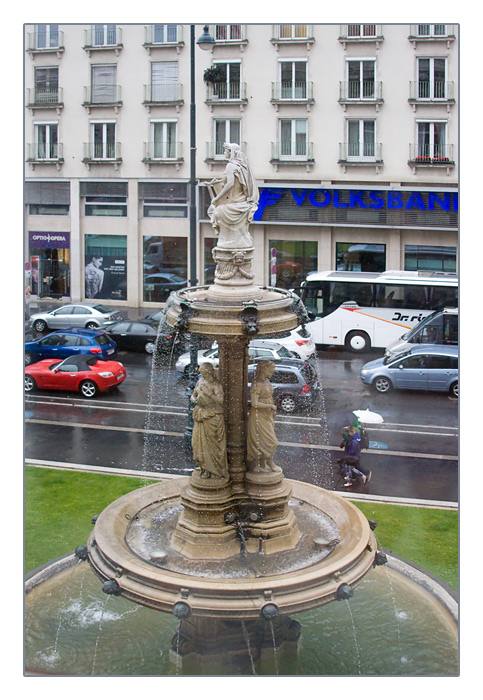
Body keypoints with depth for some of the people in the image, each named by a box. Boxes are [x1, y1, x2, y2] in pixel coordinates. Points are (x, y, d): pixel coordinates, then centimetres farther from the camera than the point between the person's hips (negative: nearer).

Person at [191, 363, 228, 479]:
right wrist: (196, 400, -8)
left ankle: (211, 470, 6)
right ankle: (204, 467, 19)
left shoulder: (216, 384, -10)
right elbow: (193, 396, 15)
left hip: (213, 416, -6)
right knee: (199, 440, 7)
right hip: (201, 414, 6)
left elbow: (220, 399, -22)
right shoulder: (200, 381, 9)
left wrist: (207, 393, -26)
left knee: (211, 442, -3)